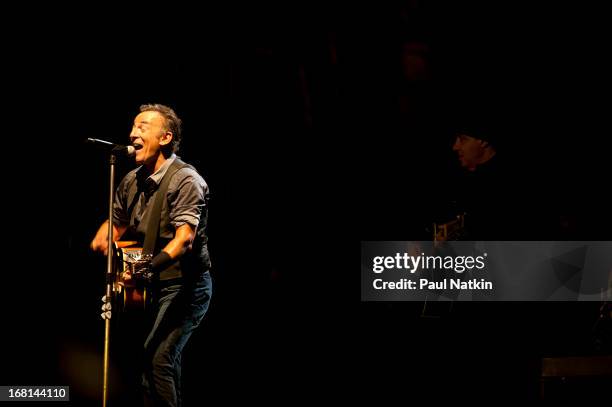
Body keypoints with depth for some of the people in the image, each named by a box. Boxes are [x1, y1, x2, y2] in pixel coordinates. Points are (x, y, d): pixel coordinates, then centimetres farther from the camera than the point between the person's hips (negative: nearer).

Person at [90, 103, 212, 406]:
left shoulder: (186, 180, -17)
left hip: (185, 286, -8)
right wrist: (101, 242, -1)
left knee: (156, 357, -22)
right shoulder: (131, 181, 7)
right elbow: (115, 225, 20)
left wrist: (155, 263, -45)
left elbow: (185, 237, -30)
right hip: (151, 285, 8)